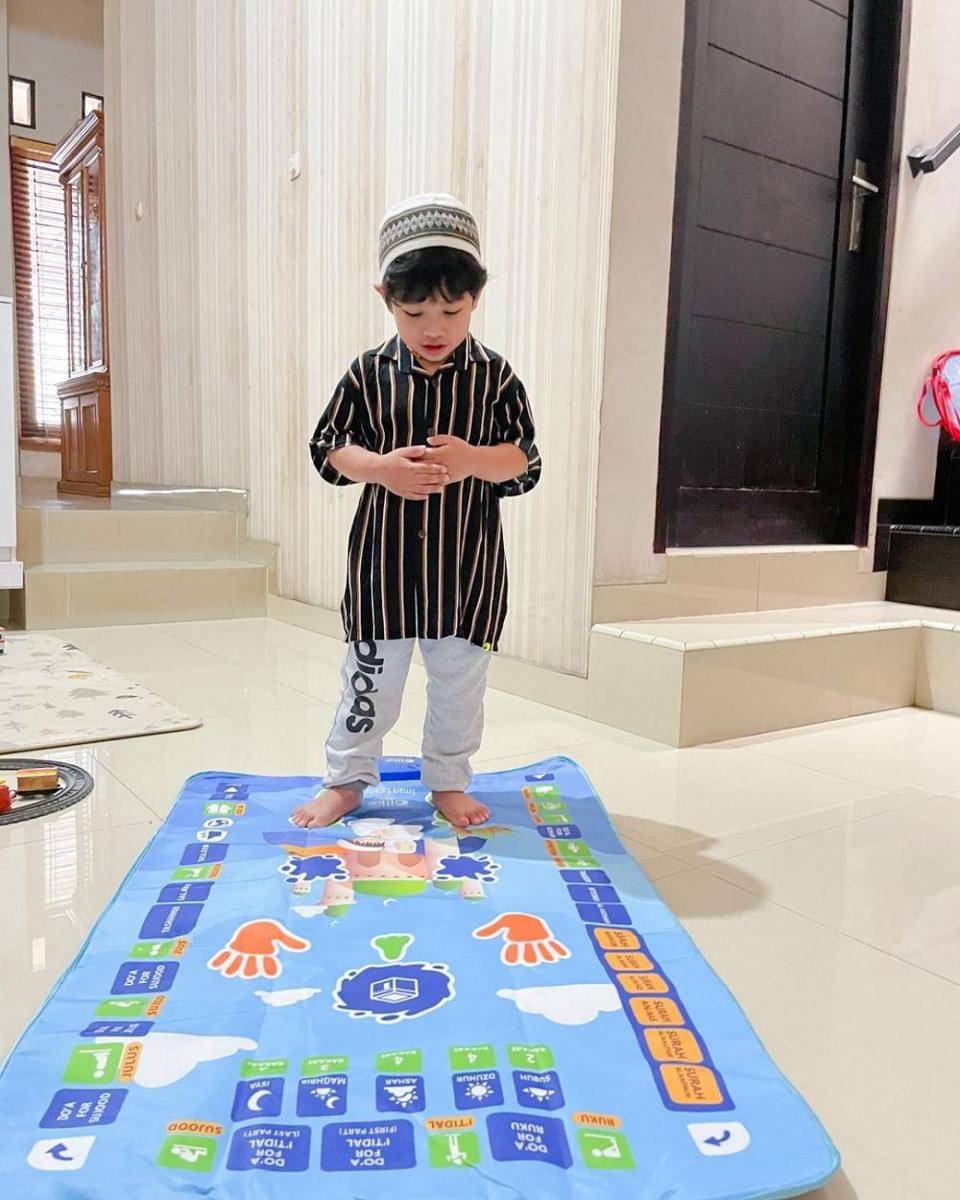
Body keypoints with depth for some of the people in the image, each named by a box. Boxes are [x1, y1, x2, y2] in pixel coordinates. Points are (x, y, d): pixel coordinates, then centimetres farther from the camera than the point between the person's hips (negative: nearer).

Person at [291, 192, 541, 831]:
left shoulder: (495, 377, -3)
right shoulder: (369, 373, -2)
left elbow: (525, 460, -3)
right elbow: (329, 448, 1)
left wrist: (473, 460, -23)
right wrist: (381, 468, -19)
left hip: (466, 563, 1)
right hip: (384, 556, 0)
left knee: (459, 679, 13)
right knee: (371, 675, 11)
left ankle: (449, 781, 32)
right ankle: (347, 779, 29)